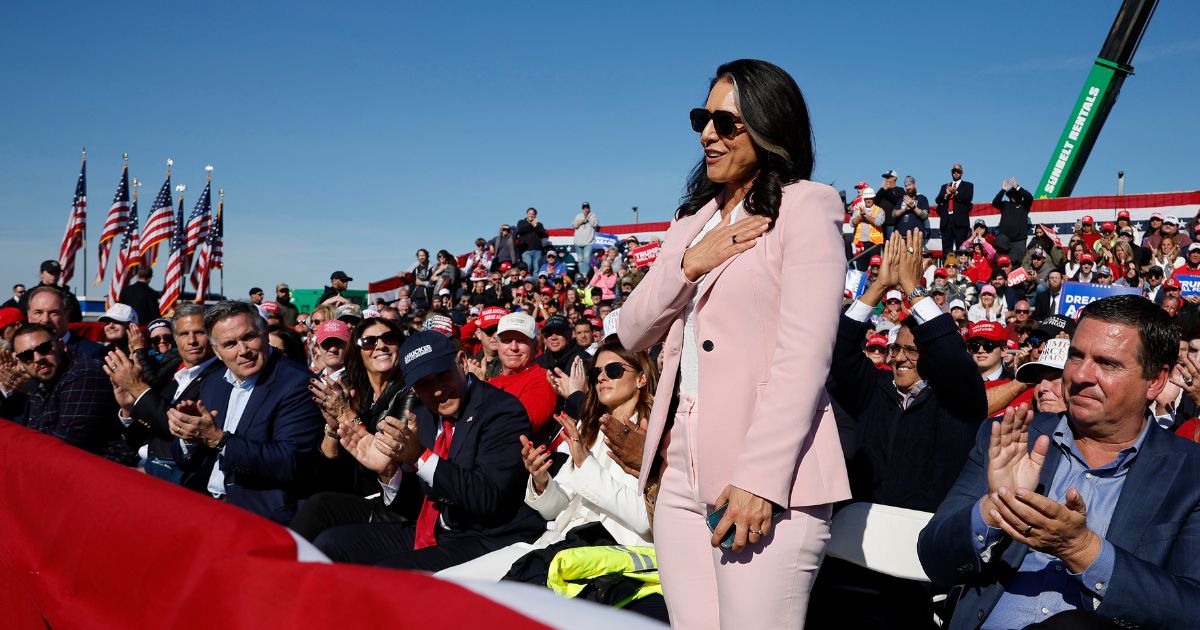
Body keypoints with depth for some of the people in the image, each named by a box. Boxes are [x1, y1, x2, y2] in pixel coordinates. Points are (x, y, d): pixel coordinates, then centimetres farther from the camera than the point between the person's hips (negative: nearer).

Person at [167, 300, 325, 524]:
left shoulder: (298, 384, -10)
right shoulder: (212, 385, 13)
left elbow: (289, 464, -19)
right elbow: (184, 460, 14)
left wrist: (218, 439, -21)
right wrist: (189, 434, -8)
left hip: (260, 512, -6)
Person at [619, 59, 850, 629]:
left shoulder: (806, 206, -3)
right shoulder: (692, 220, 19)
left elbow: (804, 354, -13)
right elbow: (632, 333, 14)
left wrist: (761, 479, -20)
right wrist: (688, 264, -3)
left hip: (768, 481, -6)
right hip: (684, 478, 6)